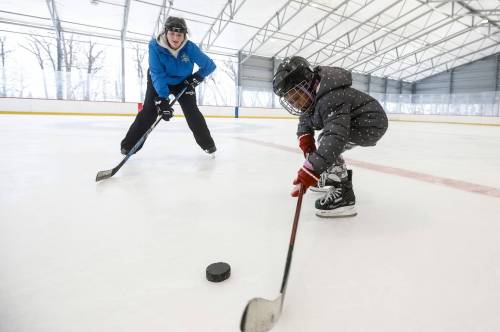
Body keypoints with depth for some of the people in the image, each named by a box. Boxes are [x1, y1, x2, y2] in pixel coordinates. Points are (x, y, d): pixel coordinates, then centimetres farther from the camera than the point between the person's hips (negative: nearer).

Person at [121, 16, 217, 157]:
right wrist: (162, 99, -44)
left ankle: (208, 144, 3)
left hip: (183, 82, 1)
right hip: (158, 82, -1)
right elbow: (157, 74, -34)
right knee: (149, 111, -13)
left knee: (192, 112, -10)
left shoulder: (190, 47, -25)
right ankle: (129, 145, -4)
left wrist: (196, 77, -28)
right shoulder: (155, 45, -28)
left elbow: (210, 65, -15)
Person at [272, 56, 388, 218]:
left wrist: (311, 169, -53)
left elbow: (335, 135, -46)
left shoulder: (331, 98, -34)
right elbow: (305, 120, 8)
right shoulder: (313, 95, -3)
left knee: (327, 142, -24)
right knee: (325, 142, 17)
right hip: (354, 121, 10)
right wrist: (305, 137, -15)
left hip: (372, 123, -10)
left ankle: (343, 195, -22)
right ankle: (330, 179, 34)